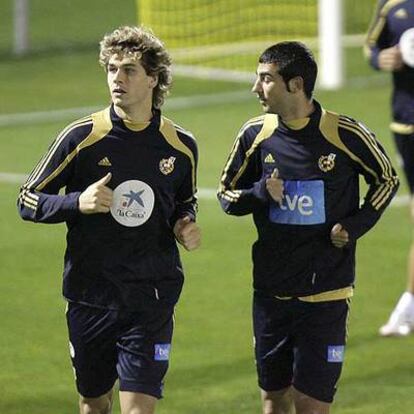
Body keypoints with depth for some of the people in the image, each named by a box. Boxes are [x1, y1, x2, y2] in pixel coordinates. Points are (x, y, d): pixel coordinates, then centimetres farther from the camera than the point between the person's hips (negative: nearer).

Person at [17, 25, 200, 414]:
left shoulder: (180, 146, 1)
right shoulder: (81, 137, -6)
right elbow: (28, 200, 0)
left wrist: (186, 224, -2)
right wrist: (78, 203, -18)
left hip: (151, 298, 0)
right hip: (90, 295, 0)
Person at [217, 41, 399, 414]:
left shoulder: (345, 134, -10)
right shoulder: (256, 134, -1)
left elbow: (387, 180, 6)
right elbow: (226, 194, 10)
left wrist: (355, 226, -8)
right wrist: (261, 193, -11)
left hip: (326, 295, -4)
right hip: (270, 294, 4)